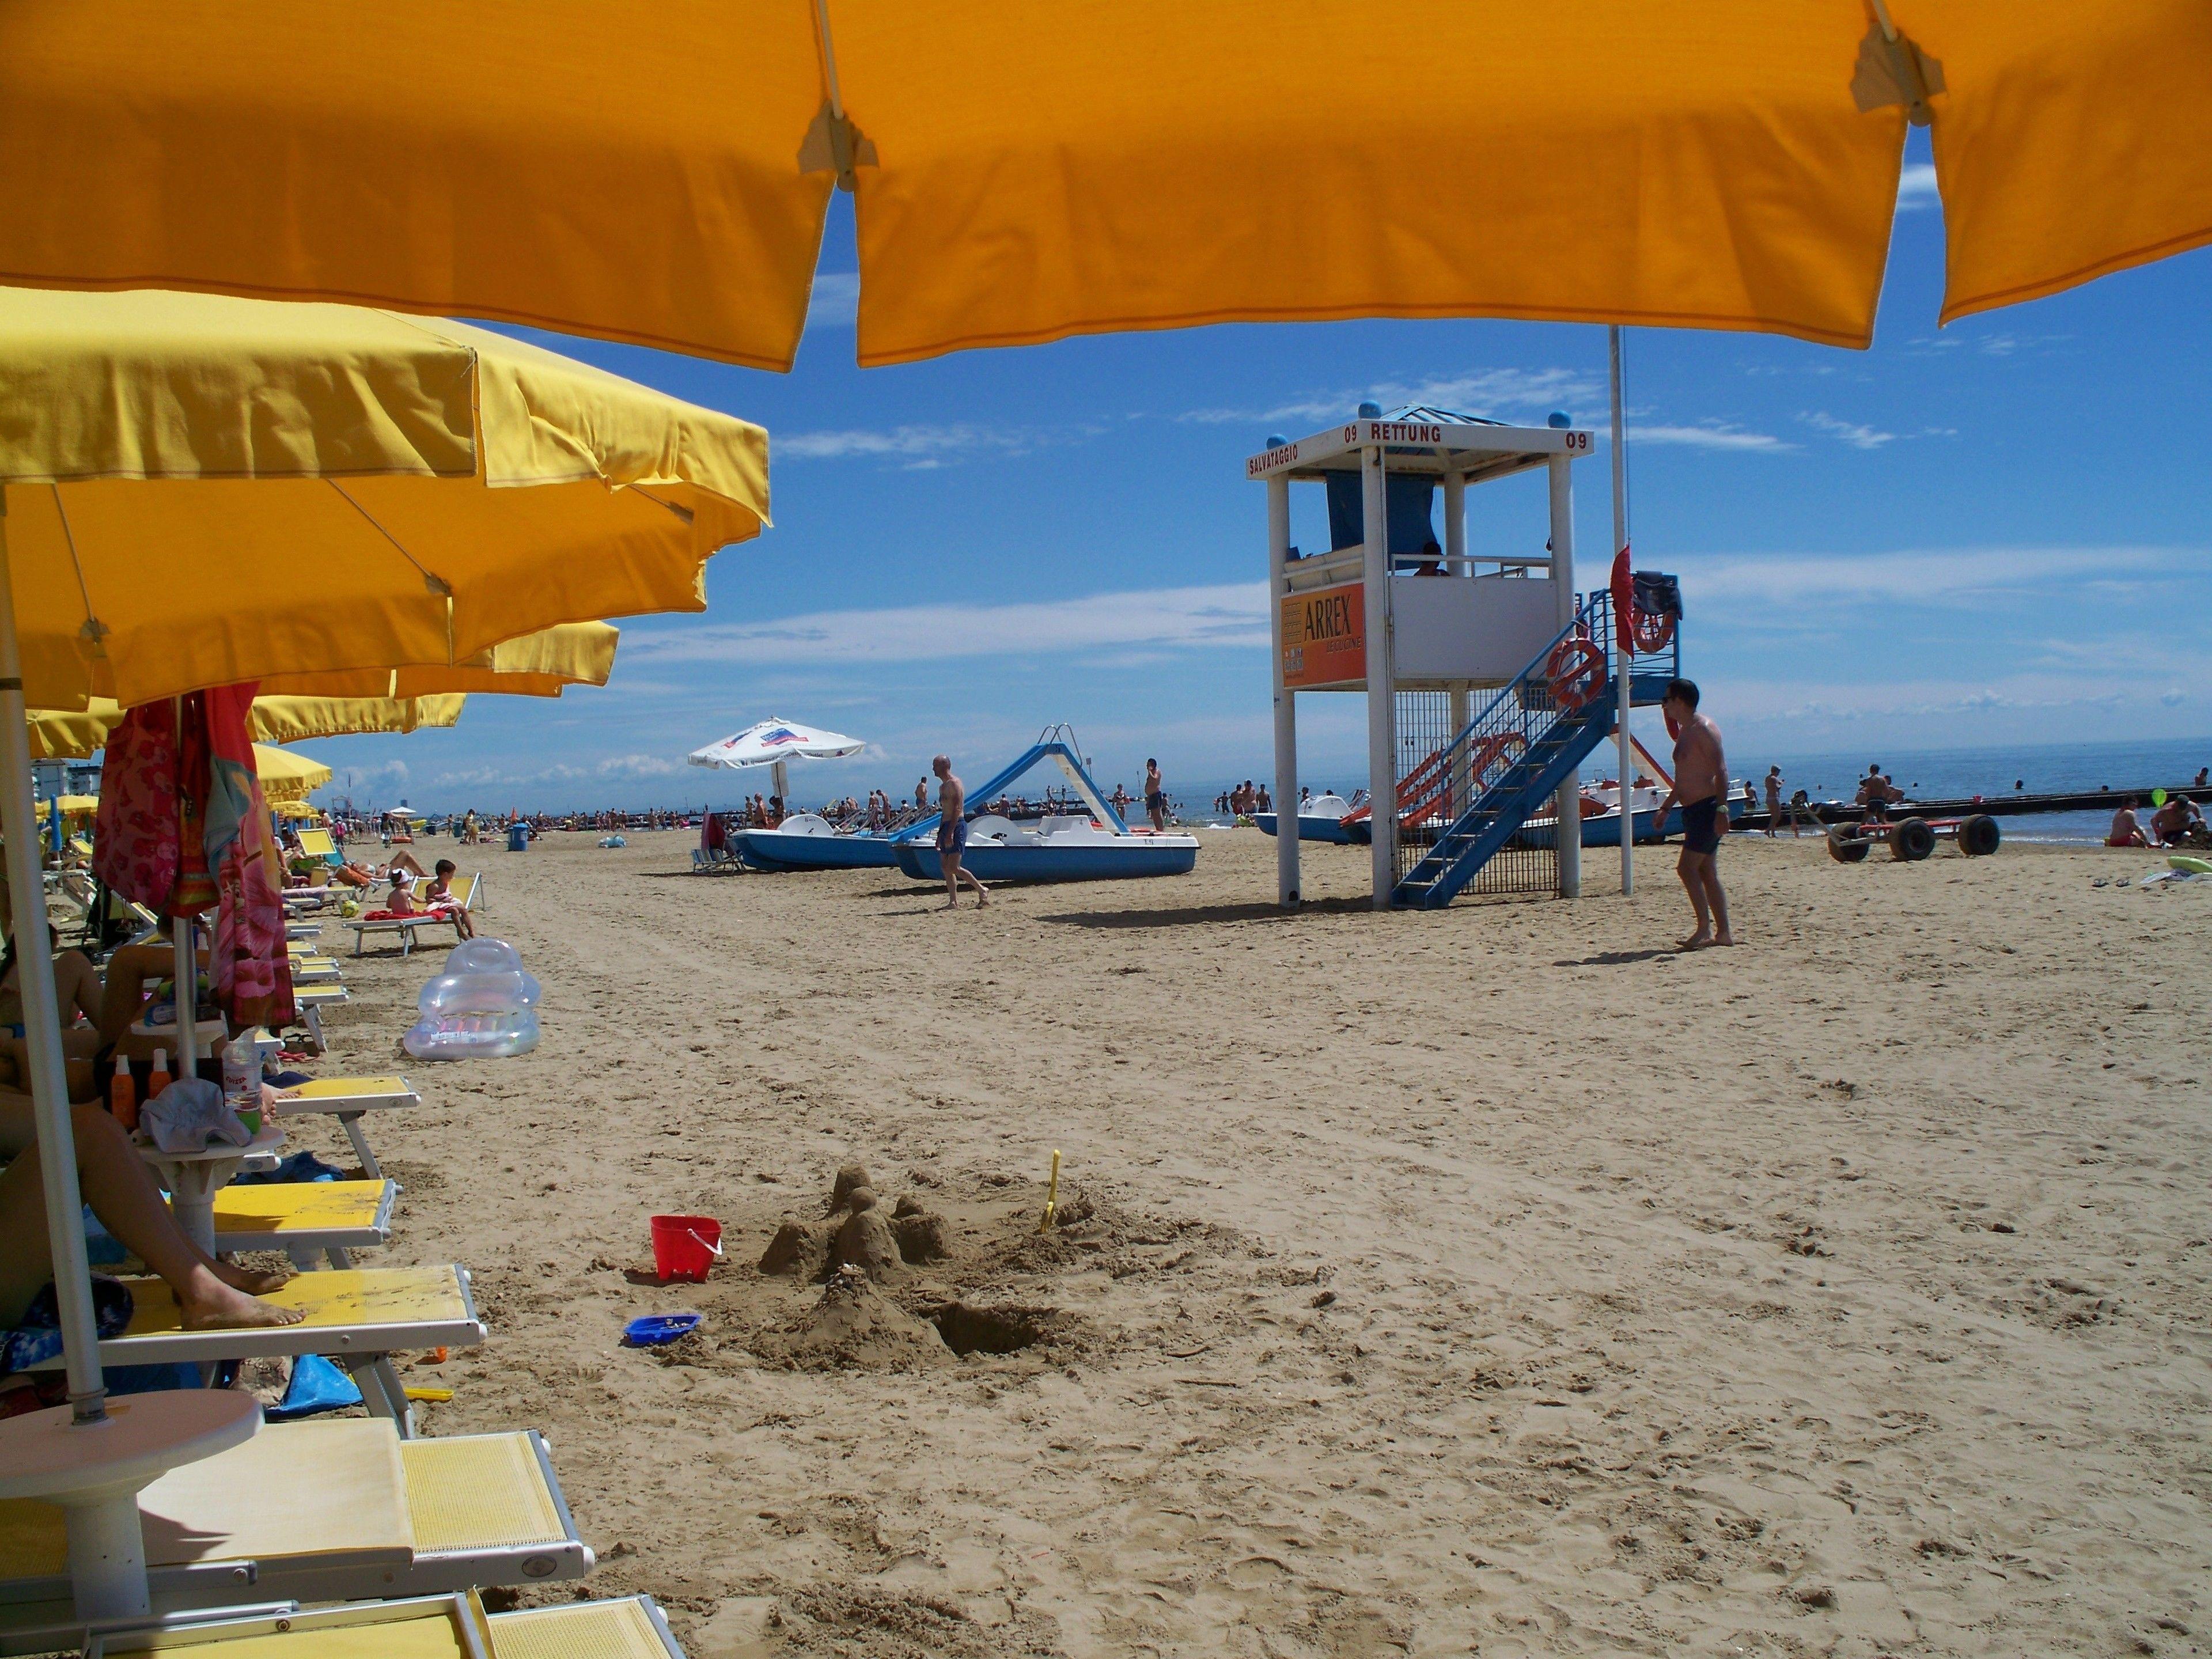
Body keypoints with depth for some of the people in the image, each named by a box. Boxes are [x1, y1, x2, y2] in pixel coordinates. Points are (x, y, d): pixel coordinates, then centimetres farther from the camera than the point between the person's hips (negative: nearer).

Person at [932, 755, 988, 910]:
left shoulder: (954, 784, -11)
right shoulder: (942, 787, 19)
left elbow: (957, 809, -19)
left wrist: (950, 833, -25)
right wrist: (940, 835, 23)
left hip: (957, 827, -10)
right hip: (946, 827, 10)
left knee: (953, 868, -13)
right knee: (946, 868, 6)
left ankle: (982, 891, -4)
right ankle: (953, 902, 7)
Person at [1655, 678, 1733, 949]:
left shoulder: (1703, 728, -12)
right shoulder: (1685, 731, 19)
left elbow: (1720, 770, -20)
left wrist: (1721, 809, -28)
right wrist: (1665, 807, 28)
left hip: (1707, 809, -10)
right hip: (1694, 810, 10)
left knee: (1687, 867, -14)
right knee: (1706, 872, 9)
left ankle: (1705, 929, -13)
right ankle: (1723, 932, 11)